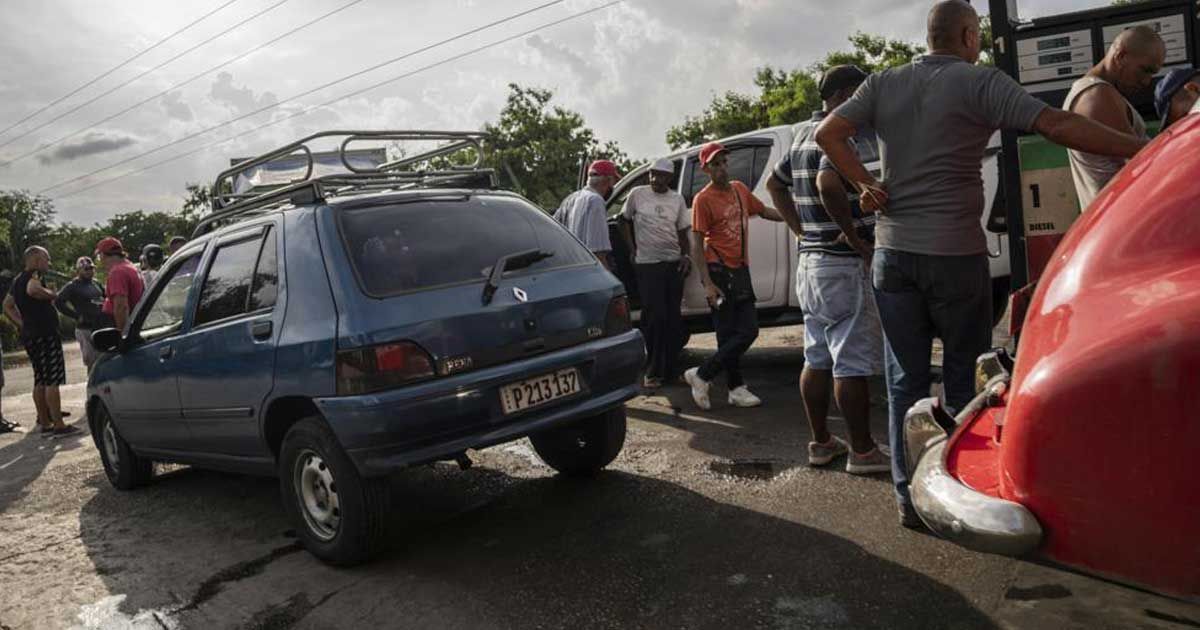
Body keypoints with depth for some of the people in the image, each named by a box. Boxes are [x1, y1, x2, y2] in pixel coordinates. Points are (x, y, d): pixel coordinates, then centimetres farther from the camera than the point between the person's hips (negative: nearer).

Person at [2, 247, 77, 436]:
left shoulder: (18, 280, 18)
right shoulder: (35, 275, -12)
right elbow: (33, 290, -34)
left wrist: (22, 324, 17)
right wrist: (51, 295, -16)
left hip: (29, 335, 10)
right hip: (45, 334, -10)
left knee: (40, 381, 14)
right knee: (53, 381, -9)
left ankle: (45, 422, 19)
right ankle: (58, 425, -10)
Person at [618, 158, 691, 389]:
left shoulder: (677, 199, 8)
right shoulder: (638, 194, 0)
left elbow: (682, 231, 13)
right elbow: (624, 220, 12)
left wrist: (685, 256, -3)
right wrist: (632, 248, 4)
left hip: (674, 264, 3)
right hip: (647, 264, -3)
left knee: (673, 317, 6)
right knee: (655, 317, -8)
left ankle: (671, 368, 19)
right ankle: (653, 372, 1)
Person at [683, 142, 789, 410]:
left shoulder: (739, 189, 11)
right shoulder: (703, 199, -9)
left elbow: (764, 211, 25)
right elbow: (697, 244, -12)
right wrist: (708, 284, -19)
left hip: (740, 269, 7)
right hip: (719, 270, -7)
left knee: (748, 330, 4)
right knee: (730, 334, -6)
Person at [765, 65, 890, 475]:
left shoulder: (803, 135, 15)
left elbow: (775, 185, 25)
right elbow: (829, 183, -32)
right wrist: (853, 235, -21)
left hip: (809, 260, 9)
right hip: (845, 264, -9)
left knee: (817, 359, 14)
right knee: (852, 363, -1)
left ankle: (821, 442, 23)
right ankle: (862, 451, 8)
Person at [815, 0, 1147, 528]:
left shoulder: (883, 84, 7)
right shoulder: (979, 82, -6)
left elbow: (827, 134, -3)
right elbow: (1057, 125, -14)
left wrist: (865, 186, 0)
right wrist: (1145, 150, -11)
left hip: (893, 254, 4)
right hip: (955, 254, -3)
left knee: (904, 381, 10)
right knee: (965, 379, 11)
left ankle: (909, 498, 14)